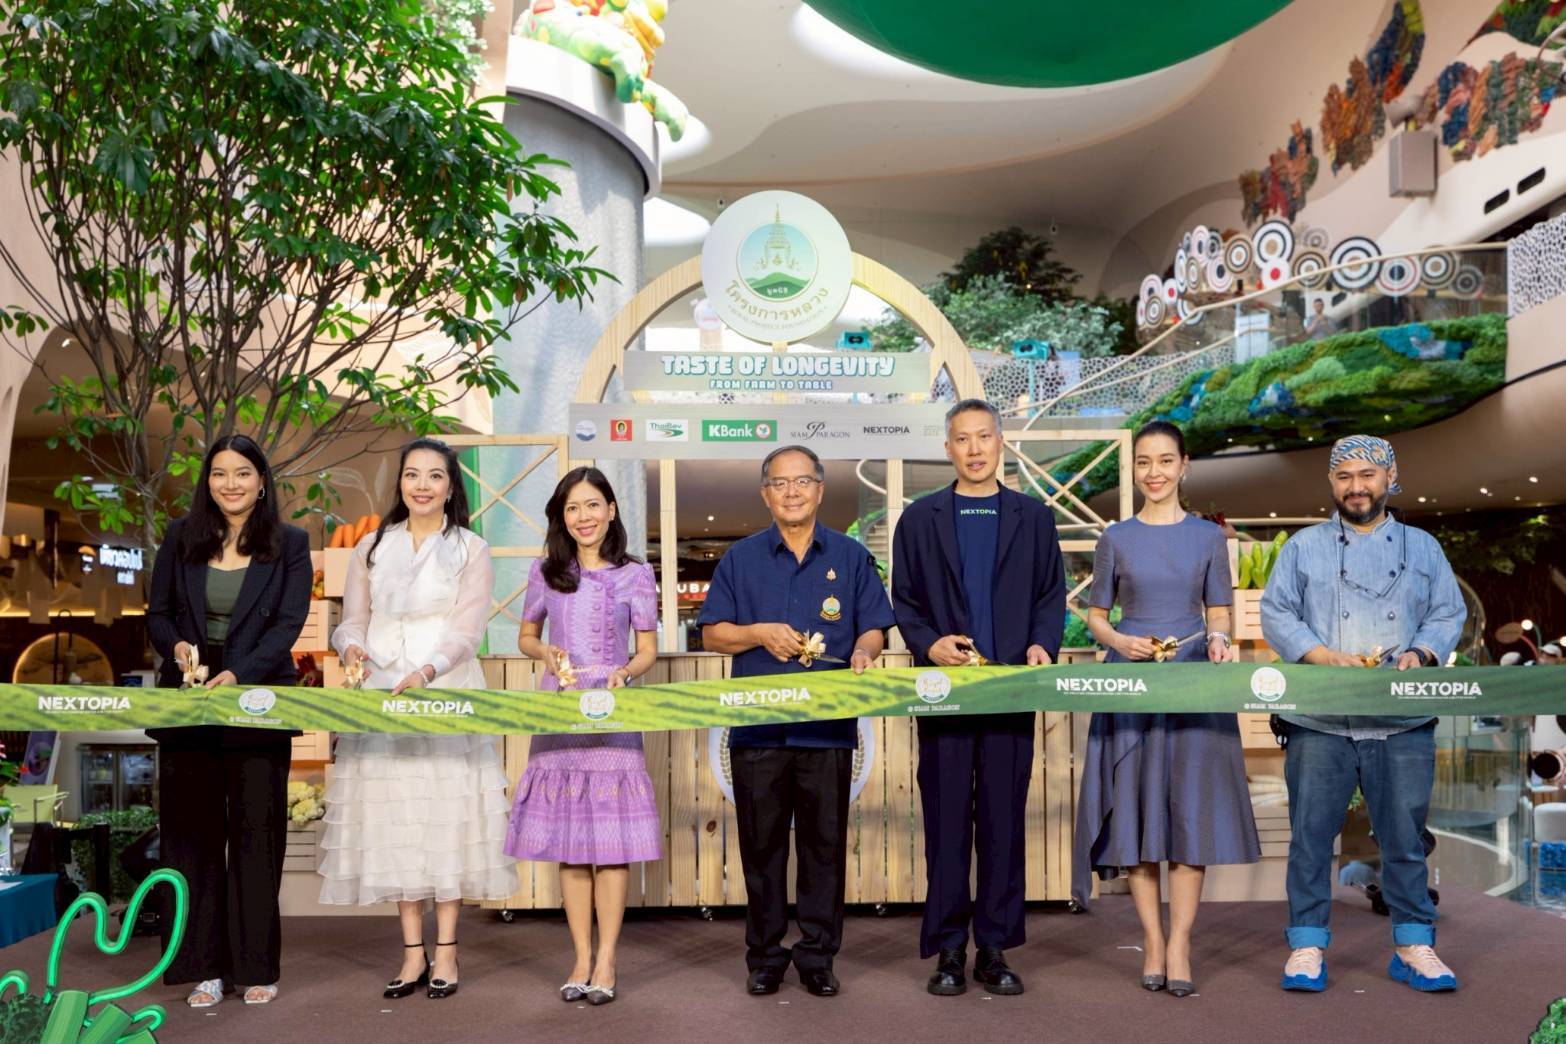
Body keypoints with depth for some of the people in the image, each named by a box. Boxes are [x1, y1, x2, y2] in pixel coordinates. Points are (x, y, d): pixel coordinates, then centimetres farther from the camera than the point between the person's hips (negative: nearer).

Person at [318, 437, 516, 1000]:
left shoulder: (470, 549, 4)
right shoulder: (372, 547, 14)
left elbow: (466, 629, -7)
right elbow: (353, 619, 9)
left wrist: (426, 672, -25)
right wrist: (352, 647, -15)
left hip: (447, 690, -3)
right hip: (381, 694, 3)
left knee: (447, 814, -4)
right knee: (393, 818, 1)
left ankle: (445, 952, 5)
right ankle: (413, 952, 10)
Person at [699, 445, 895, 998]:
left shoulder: (851, 557, 9)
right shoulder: (741, 558, 9)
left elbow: (873, 630, 9)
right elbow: (713, 633, 8)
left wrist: (863, 653, -13)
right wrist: (760, 633, -10)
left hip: (829, 728, 0)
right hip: (757, 725, 0)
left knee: (825, 842, 3)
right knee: (761, 843, 5)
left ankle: (817, 955, 15)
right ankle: (765, 956, 17)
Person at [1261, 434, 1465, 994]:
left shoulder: (1422, 548, 15)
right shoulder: (1304, 547, 9)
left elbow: (1448, 613, 12)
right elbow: (1276, 613, 2)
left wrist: (1421, 654, -8)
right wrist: (1327, 657, -12)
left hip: (1403, 723, 1)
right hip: (1320, 721, -1)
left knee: (1405, 836, 6)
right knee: (1311, 833, 2)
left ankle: (1413, 946, 20)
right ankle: (1308, 945, 13)